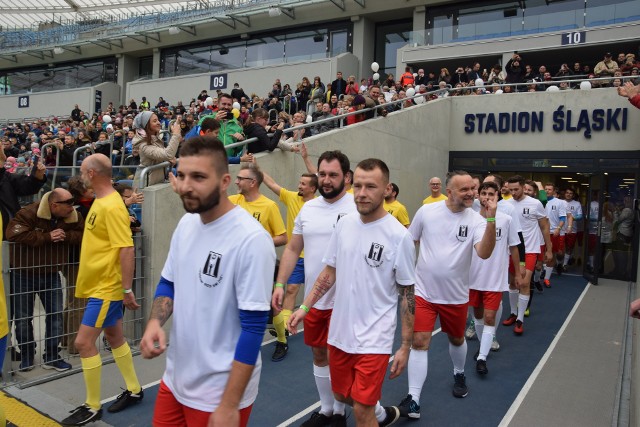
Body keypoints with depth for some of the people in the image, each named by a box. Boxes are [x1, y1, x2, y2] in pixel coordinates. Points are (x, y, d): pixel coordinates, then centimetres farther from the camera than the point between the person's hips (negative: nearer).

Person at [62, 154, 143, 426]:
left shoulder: (112, 207, -21)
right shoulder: (100, 201, 10)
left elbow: (126, 249, -25)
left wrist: (127, 290, -24)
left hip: (107, 288, -10)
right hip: (99, 284, 10)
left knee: (83, 342, -5)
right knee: (114, 337, 17)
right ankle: (134, 390, 31)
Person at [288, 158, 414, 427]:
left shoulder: (399, 236, -15)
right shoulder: (344, 224, -2)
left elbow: (407, 293, -8)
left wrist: (405, 346, -7)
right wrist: (305, 307, 2)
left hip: (374, 339, -5)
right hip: (339, 332, 6)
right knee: (342, 395, 22)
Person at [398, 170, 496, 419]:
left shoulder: (476, 220, -9)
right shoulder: (426, 211, -8)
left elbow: (484, 253, -25)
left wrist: (491, 220, -34)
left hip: (456, 295, 1)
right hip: (424, 291, -1)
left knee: (456, 339, 21)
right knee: (419, 341, -7)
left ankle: (459, 374, 51)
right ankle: (413, 399, 2)